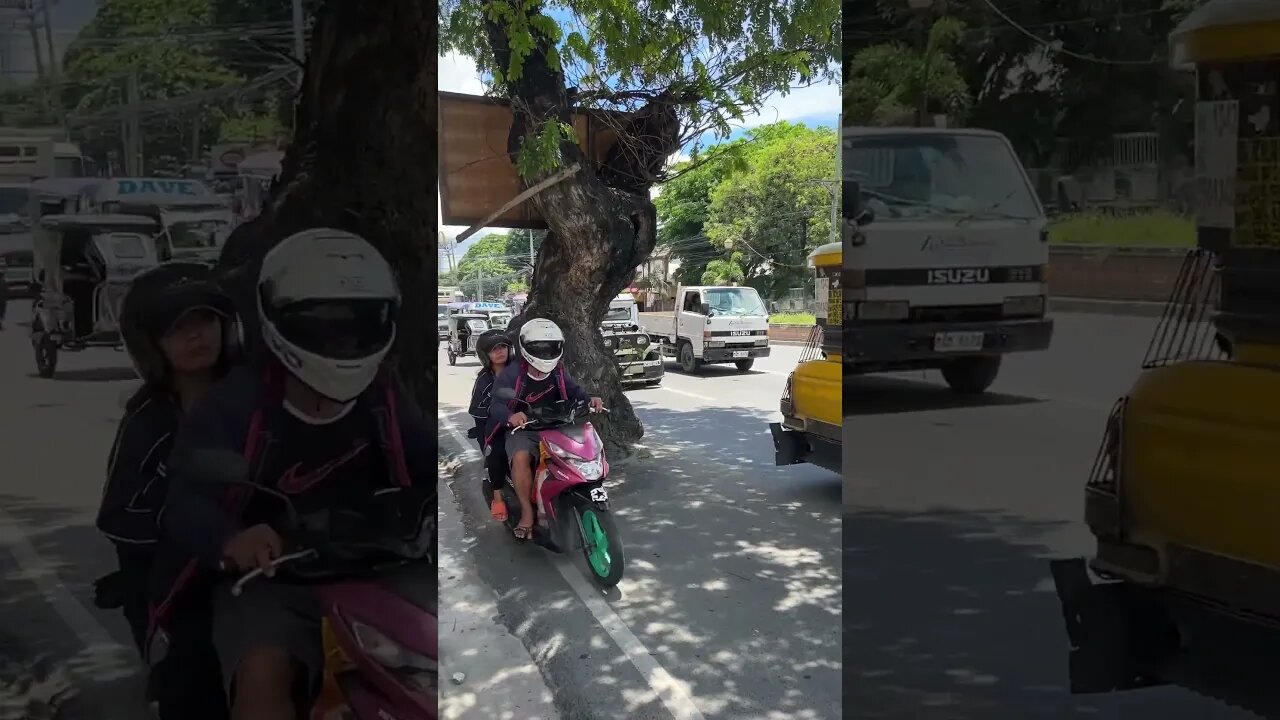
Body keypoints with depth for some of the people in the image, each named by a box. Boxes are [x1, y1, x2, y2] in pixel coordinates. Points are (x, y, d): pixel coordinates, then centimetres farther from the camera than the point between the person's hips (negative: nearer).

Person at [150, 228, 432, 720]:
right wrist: (229, 540, -35)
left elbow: (428, 475, 16)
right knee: (264, 674, -33)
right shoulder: (236, 405, -4)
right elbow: (186, 499, -12)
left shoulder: (384, 403, 9)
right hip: (270, 583, -3)